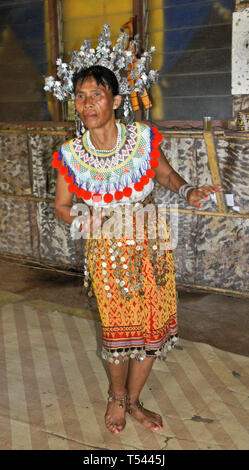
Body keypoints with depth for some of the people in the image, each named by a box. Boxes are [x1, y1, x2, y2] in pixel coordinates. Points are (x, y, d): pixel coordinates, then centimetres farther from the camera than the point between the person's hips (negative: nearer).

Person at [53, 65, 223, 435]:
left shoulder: (143, 138, -11)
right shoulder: (71, 155, -11)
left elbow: (165, 173, 7)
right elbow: (61, 205, 3)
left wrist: (187, 191, -12)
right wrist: (81, 221, -16)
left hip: (152, 247, 2)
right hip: (107, 252, -1)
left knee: (153, 327, 10)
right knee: (118, 330, 8)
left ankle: (133, 400, 35)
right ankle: (117, 397, 39)